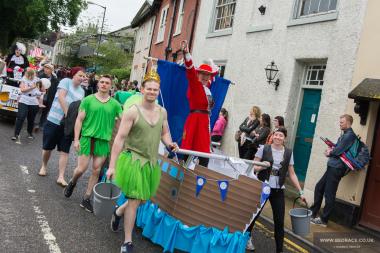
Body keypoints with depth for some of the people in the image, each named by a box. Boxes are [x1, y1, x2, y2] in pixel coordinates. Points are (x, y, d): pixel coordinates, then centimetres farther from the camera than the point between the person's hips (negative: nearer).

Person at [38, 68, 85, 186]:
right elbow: (61, 97, -18)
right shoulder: (66, 81, -7)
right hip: (54, 120, -3)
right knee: (47, 147, 9)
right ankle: (44, 166, 35)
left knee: (65, 151, 0)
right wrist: (67, 114, -23)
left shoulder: (82, 91, 8)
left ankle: (61, 177, 1)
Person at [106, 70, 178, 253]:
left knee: (141, 199, 17)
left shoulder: (162, 112, 5)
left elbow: (165, 133, 18)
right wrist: (112, 166, -18)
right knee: (135, 200, -3)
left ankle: (118, 212, 47)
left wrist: (169, 143, -6)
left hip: (152, 162, 6)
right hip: (133, 160, -6)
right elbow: (120, 138, -14)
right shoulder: (133, 111, -13)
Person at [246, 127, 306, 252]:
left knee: (279, 221, 1)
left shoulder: (288, 153, 1)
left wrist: (300, 191, 5)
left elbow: (292, 174, 7)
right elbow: (253, 167, -2)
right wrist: (262, 167, -24)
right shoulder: (263, 148, -6)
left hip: (278, 190, 2)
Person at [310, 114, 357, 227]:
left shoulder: (350, 135, -14)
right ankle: (313, 212, 27)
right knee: (319, 187, 16)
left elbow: (338, 150, -18)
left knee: (329, 194, -3)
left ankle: (323, 220, 6)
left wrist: (329, 153, 1)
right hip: (333, 167, 10)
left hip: (337, 168, -10)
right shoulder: (344, 135, 18)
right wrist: (331, 150, 0)